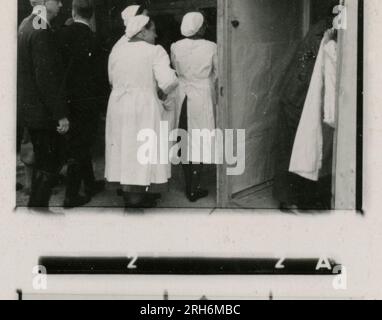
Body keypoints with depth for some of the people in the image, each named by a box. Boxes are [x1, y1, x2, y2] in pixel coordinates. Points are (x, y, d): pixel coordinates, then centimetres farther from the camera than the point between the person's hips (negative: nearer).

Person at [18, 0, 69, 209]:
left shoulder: (25, 26, 11)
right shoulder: (42, 31, -20)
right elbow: (46, 77, -24)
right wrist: (60, 114, -21)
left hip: (28, 106, 10)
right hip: (43, 112, -10)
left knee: (42, 162, 19)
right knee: (49, 165, -1)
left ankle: (37, 204, 28)